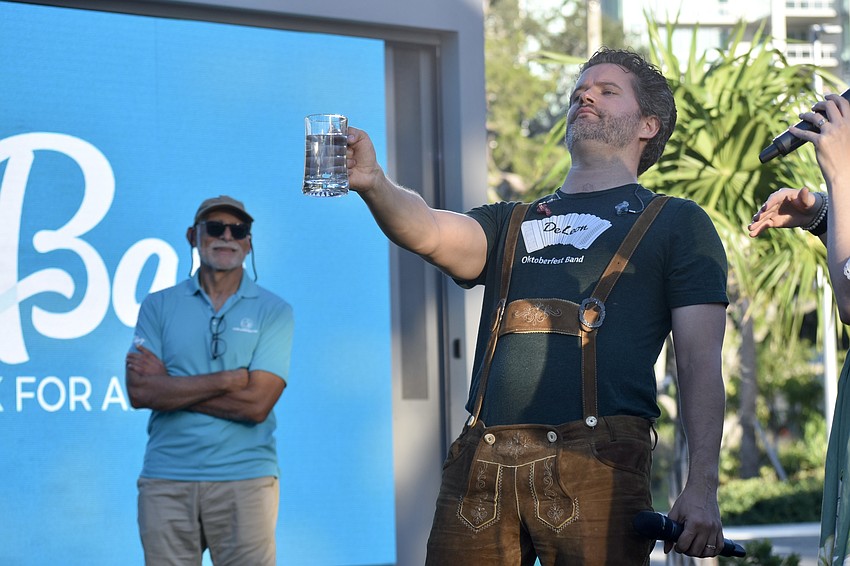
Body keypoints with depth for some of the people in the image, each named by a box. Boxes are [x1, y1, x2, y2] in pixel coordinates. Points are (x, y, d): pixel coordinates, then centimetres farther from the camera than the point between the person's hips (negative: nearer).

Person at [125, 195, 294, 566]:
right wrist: (229, 379, -9)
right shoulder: (158, 306, 8)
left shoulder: (273, 311, 3)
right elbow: (139, 392, -6)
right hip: (166, 479, 1)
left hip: (243, 479, -1)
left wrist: (170, 386, -6)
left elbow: (256, 405, -8)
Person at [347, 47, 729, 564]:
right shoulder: (510, 223, 26)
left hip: (597, 459, -3)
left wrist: (703, 488, -6)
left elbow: (700, 363, 6)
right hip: (482, 460, 3)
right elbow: (429, 232, 3)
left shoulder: (675, 223, 15)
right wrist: (373, 183, -19)